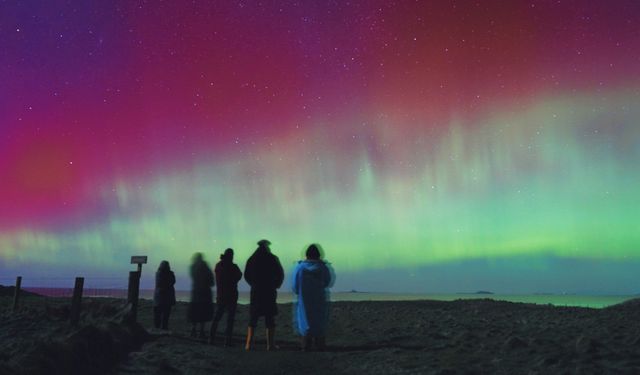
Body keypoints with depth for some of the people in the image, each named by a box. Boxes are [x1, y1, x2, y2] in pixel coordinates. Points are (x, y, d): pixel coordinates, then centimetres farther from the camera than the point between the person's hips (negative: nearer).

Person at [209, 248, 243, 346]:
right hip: (231, 296, -5)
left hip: (220, 296, 5)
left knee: (216, 318, 14)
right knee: (230, 319, -1)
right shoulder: (233, 267, -13)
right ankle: (228, 341, -5)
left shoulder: (218, 265, 3)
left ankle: (211, 338, 13)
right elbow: (239, 276, 0)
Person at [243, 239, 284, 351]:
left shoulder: (252, 259, 3)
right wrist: (276, 285, 11)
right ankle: (270, 344, 3)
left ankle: (249, 344, 5)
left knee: (253, 319, 8)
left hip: (255, 291, 2)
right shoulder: (273, 259, -5)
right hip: (270, 292, -2)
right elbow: (280, 274, -4)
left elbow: (246, 275, 8)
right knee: (270, 319, 3)